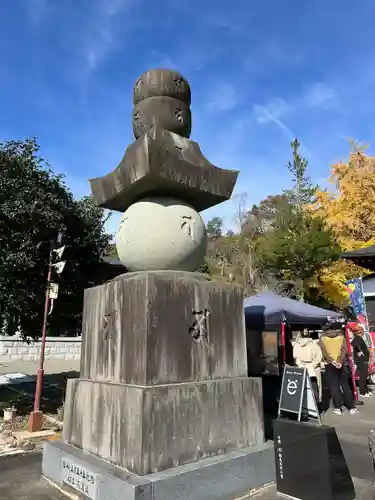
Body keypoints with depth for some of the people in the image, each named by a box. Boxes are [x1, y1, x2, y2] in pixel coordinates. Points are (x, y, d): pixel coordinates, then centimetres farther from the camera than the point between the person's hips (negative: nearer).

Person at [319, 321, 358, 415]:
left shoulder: (322, 337, -1)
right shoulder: (341, 335, 2)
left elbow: (323, 351, -11)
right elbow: (345, 349, -8)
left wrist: (332, 361, -15)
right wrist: (340, 361, -14)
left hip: (330, 365, -1)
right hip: (340, 364, 1)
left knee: (333, 386, 3)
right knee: (345, 385, 12)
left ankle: (337, 408, 3)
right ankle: (351, 407, 15)